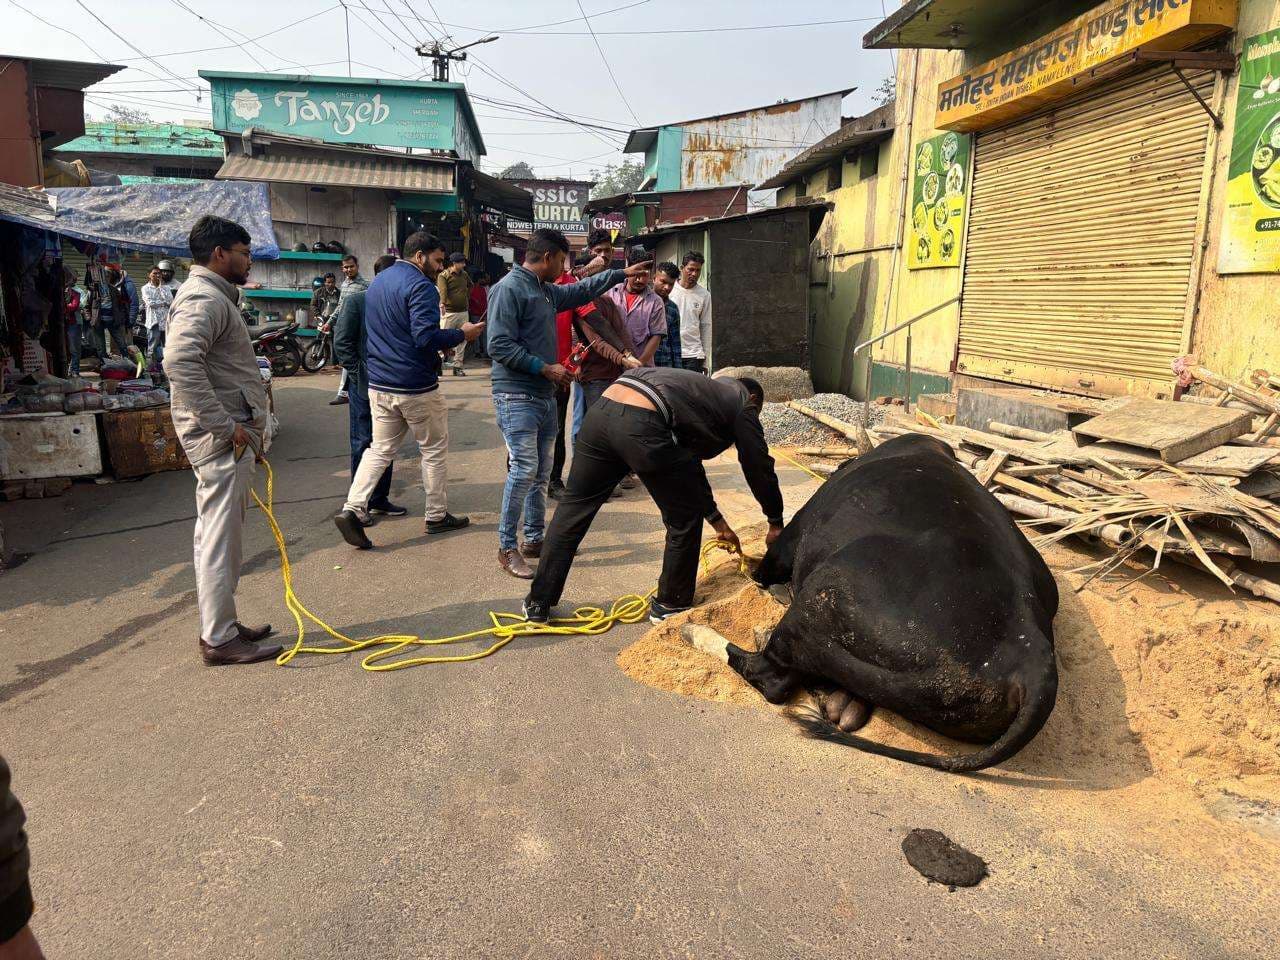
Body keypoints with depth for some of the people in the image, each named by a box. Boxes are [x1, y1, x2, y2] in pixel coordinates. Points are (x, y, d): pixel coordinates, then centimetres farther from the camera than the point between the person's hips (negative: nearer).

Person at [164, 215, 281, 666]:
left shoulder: (213, 296, 20)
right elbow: (180, 362, -30)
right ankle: (220, 638, 4)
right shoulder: (204, 299, -14)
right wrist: (225, 425, -25)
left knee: (219, 534, 16)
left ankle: (223, 625, 26)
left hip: (230, 435, 11)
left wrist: (250, 426, 21)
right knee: (221, 537, -5)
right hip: (223, 440, -11)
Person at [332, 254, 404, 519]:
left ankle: (380, 499, 22)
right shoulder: (355, 300, -6)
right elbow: (342, 342, -8)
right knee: (363, 443, 2)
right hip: (364, 386, -5)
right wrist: (360, 374, -12)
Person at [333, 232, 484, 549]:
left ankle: (352, 509, -4)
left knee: (380, 449, 11)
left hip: (379, 384, 8)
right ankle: (437, 516, 19)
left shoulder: (377, 282, 15)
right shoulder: (420, 285, -14)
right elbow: (426, 336, -25)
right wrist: (462, 334, -11)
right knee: (434, 450, 8)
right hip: (416, 386, -7)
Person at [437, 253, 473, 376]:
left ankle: (458, 366, 16)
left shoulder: (465, 274, 11)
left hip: (463, 312, 6)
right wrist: (442, 303, -44)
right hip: (449, 313, -6)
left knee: (462, 340, 8)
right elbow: (442, 290, -26)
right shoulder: (443, 276, -8)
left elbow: (470, 286, 32)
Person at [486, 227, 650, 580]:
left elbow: (582, 289, 33)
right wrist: (546, 368, -17)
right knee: (524, 469, -11)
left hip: (545, 396, 9)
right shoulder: (509, 289, -12)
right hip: (517, 396, -9)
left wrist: (621, 274, 35)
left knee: (541, 472, 12)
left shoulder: (547, 290, 15)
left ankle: (534, 539, 22)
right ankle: (507, 548, -1)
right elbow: (500, 346, -19)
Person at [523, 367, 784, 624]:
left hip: (601, 409, 8)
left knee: (574, 506, 18)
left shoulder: (706, 389, 41)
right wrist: (776, 524, 35)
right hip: (642, 425, -8)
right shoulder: (742, 404, 21)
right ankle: (670, 605, 29)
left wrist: (718, 521, 45)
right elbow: (759, 467, 21)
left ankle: (538, 603, 24)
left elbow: (690, 464, 43)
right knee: (685, 520, 14)